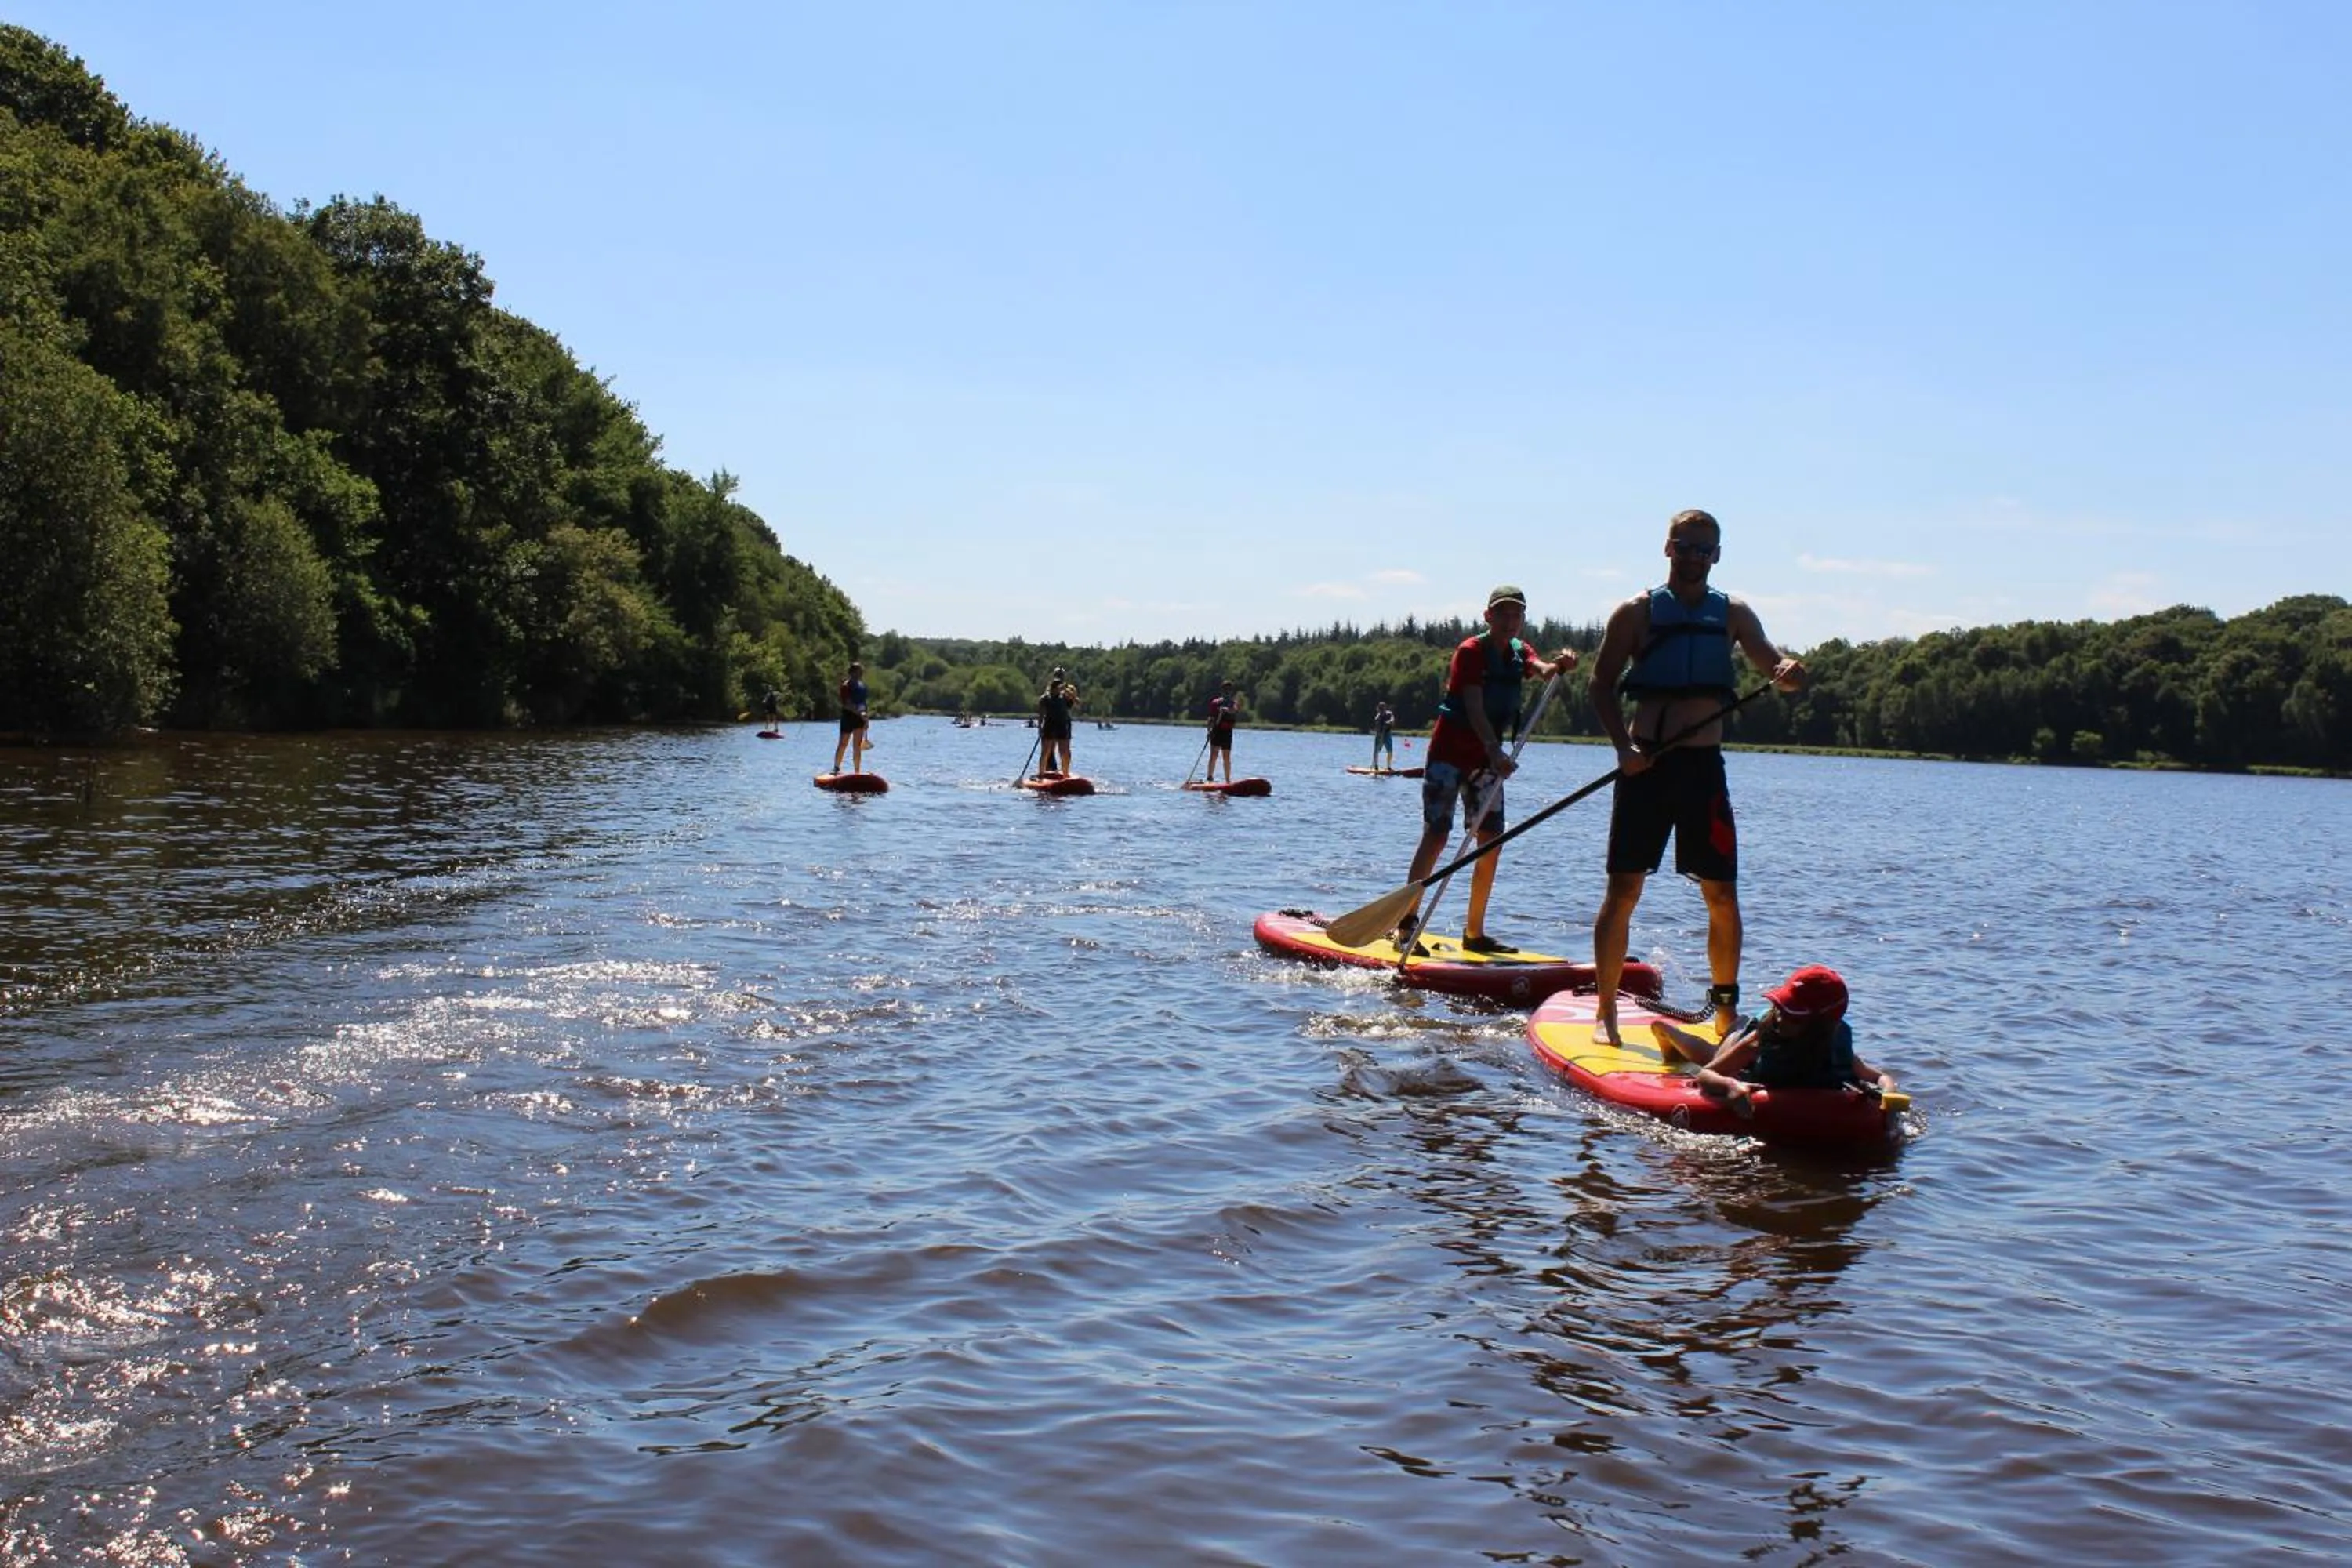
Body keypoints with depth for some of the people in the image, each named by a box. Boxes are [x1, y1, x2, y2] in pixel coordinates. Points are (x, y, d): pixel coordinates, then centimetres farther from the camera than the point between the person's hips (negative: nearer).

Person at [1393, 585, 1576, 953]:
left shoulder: (1518, 652, 10)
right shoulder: (1471, 651, -12)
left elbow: (1543, 668, -12)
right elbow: (1474, 709, -23)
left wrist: (1560, 664, -36)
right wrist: (1495, 751, -37)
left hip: (1487, 756, 7)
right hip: (1449, 751, -7)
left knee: (1492, 841, 4)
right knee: (1436, 834, -13)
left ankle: (1474, 933, 12)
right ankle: (1406, 926, -9)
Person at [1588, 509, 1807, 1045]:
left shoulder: (1733, 613, 10)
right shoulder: (1637, 611, 3)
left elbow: (1771, 662, -1)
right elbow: (1602, 683, 3)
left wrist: (1788, 672, -25)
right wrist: (1623, 746, -11)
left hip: (1704, 764, 2)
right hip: (1645, 764, -2)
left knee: (1722, 895, 3)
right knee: (1624, 889, -3)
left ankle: (1726, 1008, 18)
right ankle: (1605, 1011, 4)